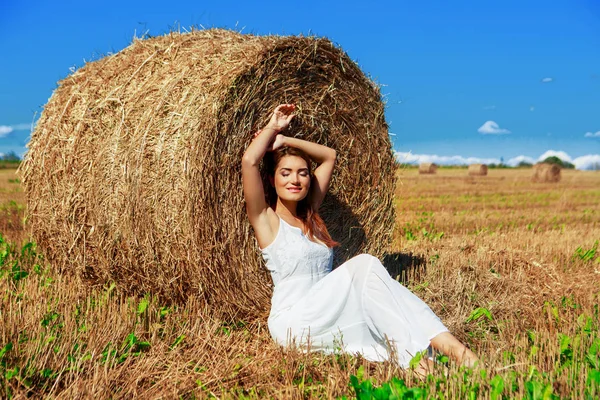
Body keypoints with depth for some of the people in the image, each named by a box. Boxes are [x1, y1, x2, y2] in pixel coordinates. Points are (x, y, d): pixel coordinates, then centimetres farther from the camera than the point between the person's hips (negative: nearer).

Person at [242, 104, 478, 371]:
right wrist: (273, 127, 1)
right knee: (364, 266, -27)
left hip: (326, 318, 7)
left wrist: (285, 140, 16)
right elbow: (249, 160, -16)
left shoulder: (309, 215, 19)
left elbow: (329, 156, 25)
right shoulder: (265, 219, 0)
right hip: (293, 326, -7)